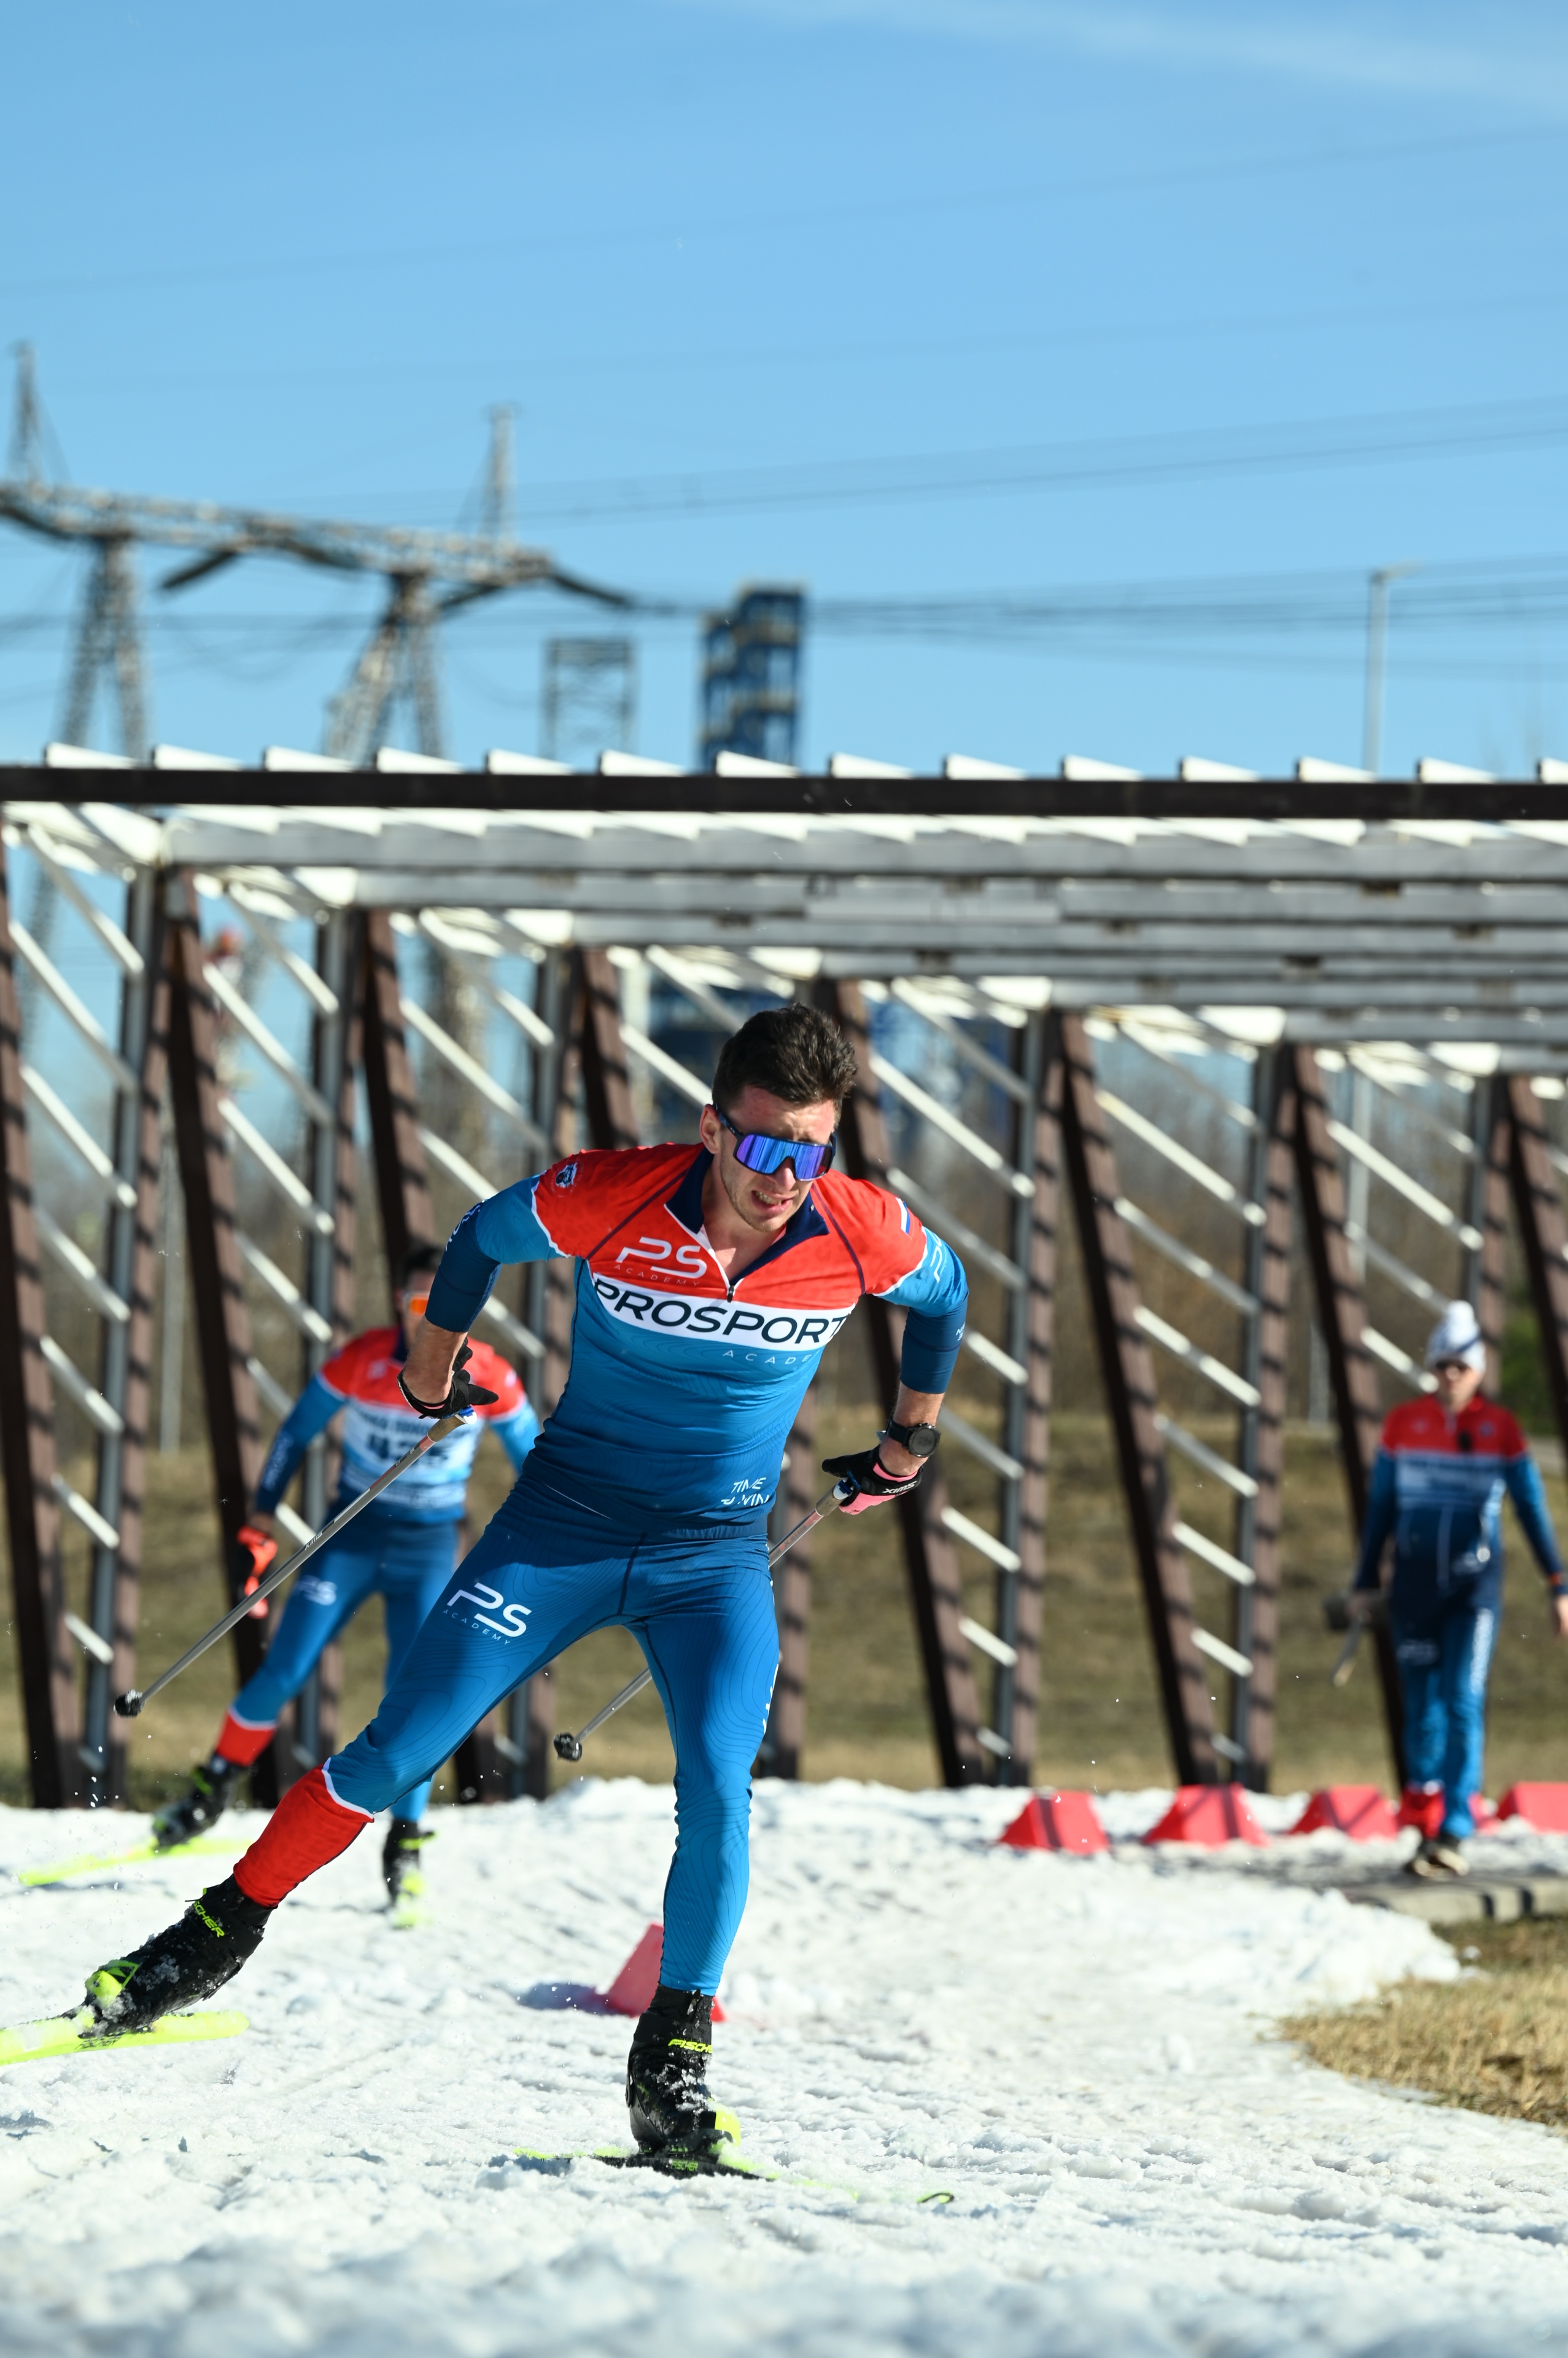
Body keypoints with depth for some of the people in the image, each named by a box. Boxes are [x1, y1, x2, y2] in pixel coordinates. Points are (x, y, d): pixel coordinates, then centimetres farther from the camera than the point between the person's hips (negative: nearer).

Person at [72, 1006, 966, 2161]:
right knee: (396, 1753, -4)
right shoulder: (612, 1199, -21)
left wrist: (913, 1437, 19)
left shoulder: (867, 1234, -17)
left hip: (718, 1556, 0)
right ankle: (219, 1936, 13)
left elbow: (945, 1294, 8)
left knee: (717, 1792, -21)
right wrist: (434, 1362, 15)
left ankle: (674, 2064, -7)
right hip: (564, 1522, 0)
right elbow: (484, 1236, 1)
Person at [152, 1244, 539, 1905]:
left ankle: (405, 1842, 3)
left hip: (428, 1551, 0)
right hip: (351, 1535, 0)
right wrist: (260, 1518, 0)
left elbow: (530, 1450, 5)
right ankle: (215, 1786, 14)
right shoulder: (361, 1360, -11)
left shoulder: (487, 1377, -11)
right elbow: (298, 1429, 2)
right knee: (282, 1674, -6)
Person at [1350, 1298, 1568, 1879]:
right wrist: (1366, 1581, 8)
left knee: (1463, 1704, -11)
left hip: (1476, 1585, -2)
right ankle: (1425, 1830, 14)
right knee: (1422, 1705, 5)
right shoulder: (1403, 1423, 1)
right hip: (1416, 1580, 2)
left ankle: (1454, 1835, -14)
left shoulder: (1501, 1428, -3)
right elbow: (1380, 1506, 8)